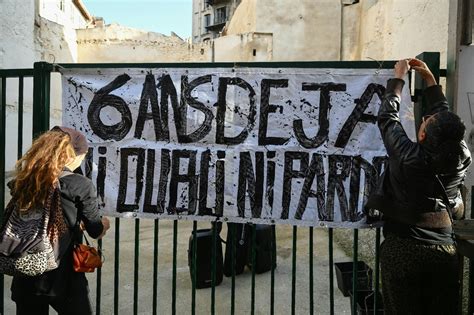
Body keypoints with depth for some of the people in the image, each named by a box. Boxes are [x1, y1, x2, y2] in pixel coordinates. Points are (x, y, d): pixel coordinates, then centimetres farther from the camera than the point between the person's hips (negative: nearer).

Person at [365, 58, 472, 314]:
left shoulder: (408, 157, -18)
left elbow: (387, 117, -3)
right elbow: (445, 117, 11)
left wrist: (398, 77, 11)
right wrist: (430, 80, 21)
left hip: (402, 251, -4)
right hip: (445, 252, 4)